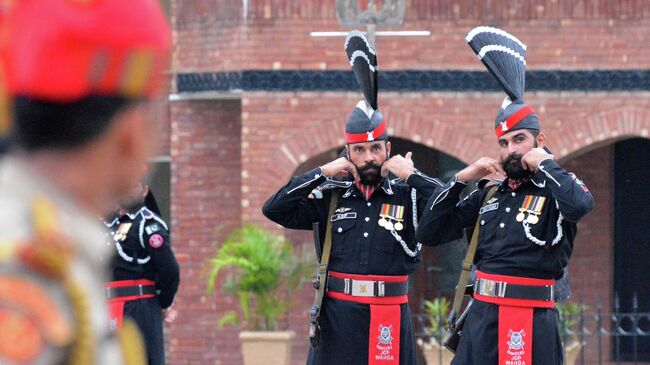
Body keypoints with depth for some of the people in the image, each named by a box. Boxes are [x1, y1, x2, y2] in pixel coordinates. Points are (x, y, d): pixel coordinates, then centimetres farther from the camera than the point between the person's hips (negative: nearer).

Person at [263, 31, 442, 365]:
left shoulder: (408, 196, 2)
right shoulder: (331, 197, 6)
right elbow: (274, 209, -1)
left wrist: (412, 176, -11)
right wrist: (322, 173, -5)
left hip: (390, 317, -1)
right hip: (338, 316, 1)